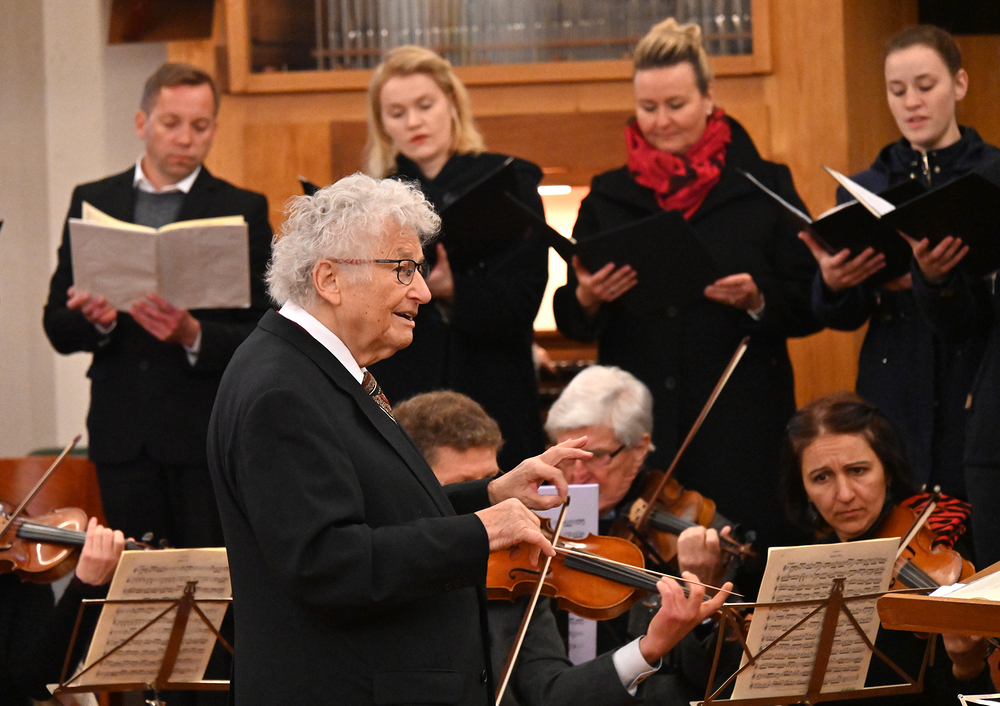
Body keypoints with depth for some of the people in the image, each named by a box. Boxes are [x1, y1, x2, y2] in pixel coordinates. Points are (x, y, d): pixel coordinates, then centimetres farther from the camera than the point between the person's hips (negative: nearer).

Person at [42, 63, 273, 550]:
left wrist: (193, 334, -23)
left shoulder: (243, 211, 3)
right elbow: (57, 328, 9)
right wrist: (96, 320, -14)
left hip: (209, 436, -2)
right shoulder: (92, 203, 10)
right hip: (122, 434, 2)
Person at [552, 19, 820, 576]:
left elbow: (809, 307, 2)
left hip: (739, 425, -2)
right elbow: (569, 320, 10)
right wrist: (587, 299, -11)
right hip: (636, 423, 2)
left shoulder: (764, 188, 5)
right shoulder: (608, 197, 11)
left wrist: (758, 301, -17)